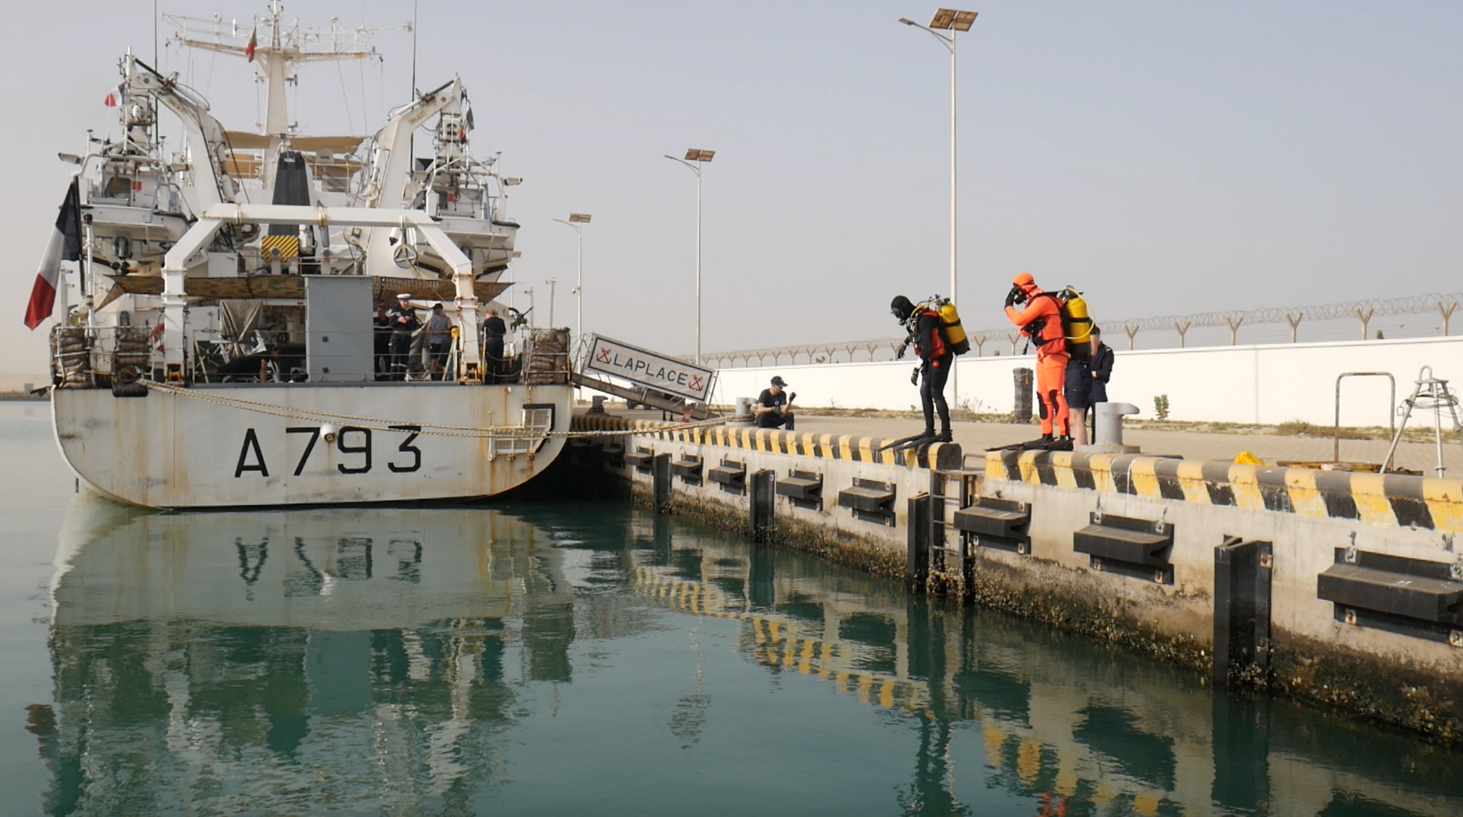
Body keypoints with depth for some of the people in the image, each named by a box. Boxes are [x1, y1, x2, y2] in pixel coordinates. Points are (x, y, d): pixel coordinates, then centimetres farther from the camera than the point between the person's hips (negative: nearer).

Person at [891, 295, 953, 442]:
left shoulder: (924, 319, -23)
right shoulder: (914, 318, 6)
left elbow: (926, 345, -31)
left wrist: (917, 369, -34)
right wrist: (904, 343, 40)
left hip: (940, 358, -10)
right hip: (931, 359, 10)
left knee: (936, 393, -12)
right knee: (925, 391, 8)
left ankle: (946, 432, -10)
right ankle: (929, 430, 13)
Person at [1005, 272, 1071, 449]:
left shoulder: (1042, 301, -13)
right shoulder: (1036, 303, 18)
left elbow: (1019, 320, -20)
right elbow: (1025, 328, 21)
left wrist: (1009, 306, -2)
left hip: (1053, 353, -10)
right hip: (1044, 354, 10)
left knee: (1055, 394, -16)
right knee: (1043, 395, 11)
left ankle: (1065, 437, -21)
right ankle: (1047, 436, 16)